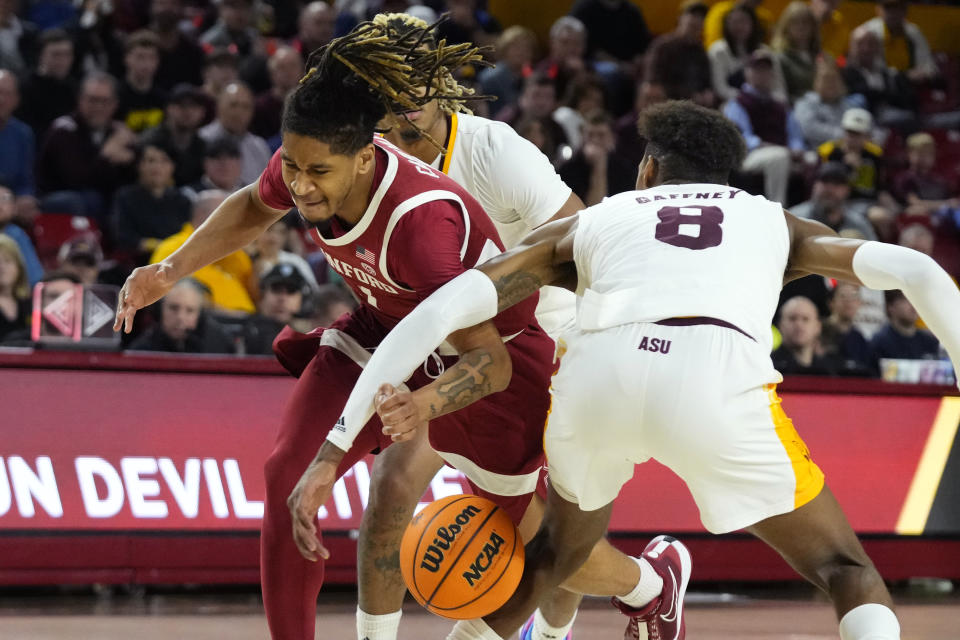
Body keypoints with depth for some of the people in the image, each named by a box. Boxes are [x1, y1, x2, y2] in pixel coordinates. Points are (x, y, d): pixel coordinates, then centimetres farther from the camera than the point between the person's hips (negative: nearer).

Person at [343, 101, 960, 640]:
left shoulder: (590, 222, 33)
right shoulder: (774, 220, 34)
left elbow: (453, 302, 19)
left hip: (595, 374, 2)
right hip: (718, 378, -2)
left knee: (557, 552, 31)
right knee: (847, 573, 14)